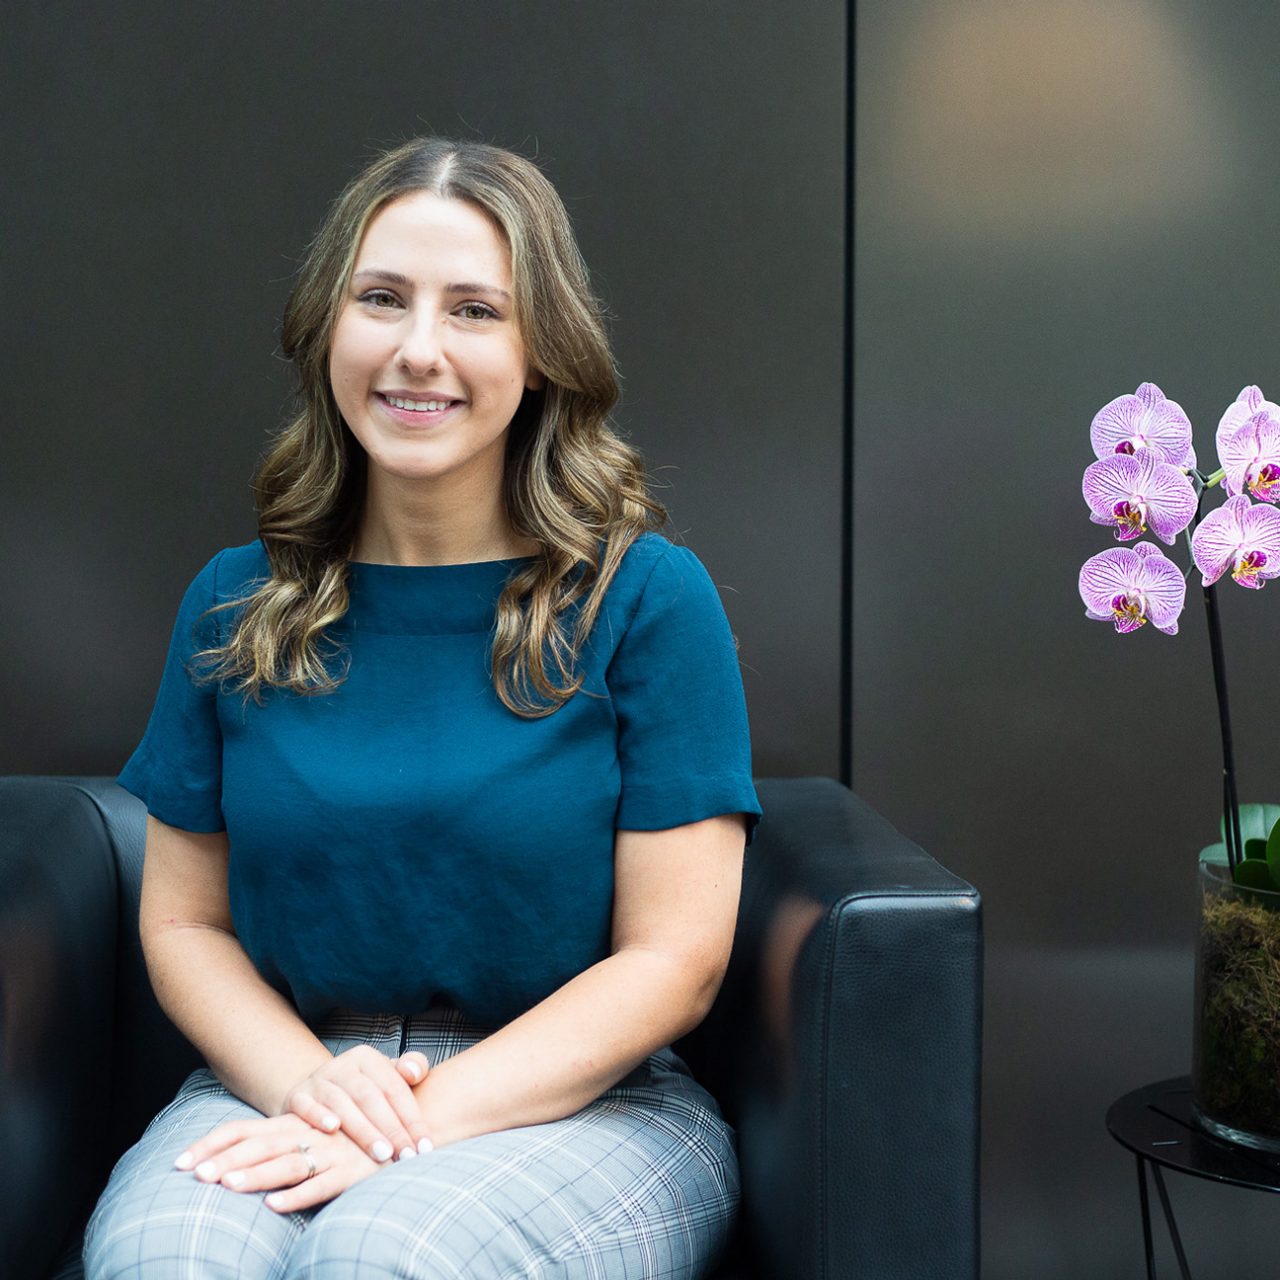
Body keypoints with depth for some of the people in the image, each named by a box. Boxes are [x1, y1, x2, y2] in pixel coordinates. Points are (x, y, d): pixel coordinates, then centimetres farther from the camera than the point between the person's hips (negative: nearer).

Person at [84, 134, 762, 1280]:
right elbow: (184, 923, 7)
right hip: (281, 1083, 2)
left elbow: (673, 959, -7)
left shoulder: (645, 596, -4)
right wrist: (308, 1084, -13)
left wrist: (420, 1120, -17)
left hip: (582, 1101, -1)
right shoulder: (235, 603, 6)